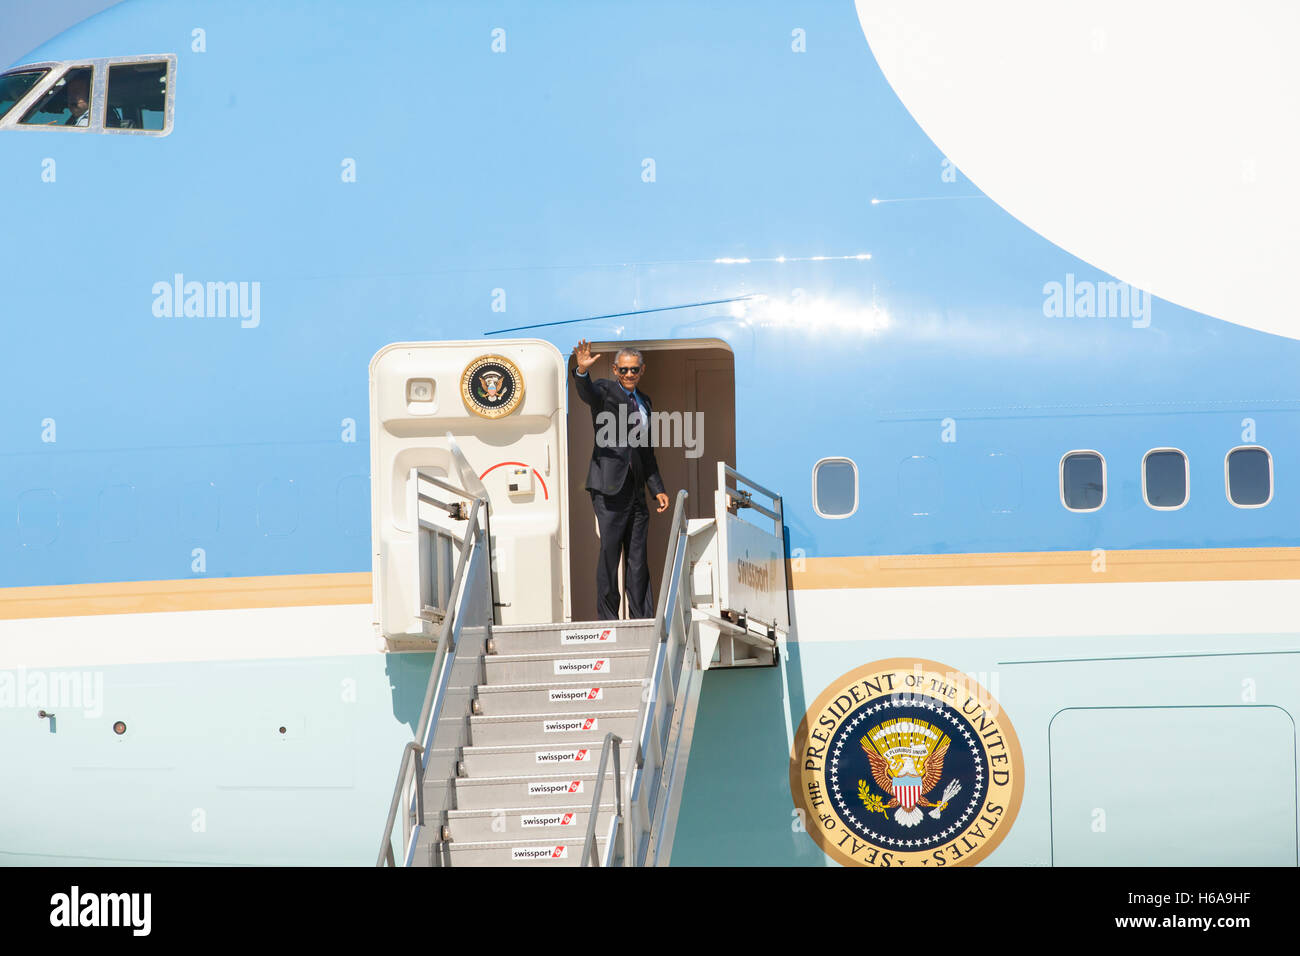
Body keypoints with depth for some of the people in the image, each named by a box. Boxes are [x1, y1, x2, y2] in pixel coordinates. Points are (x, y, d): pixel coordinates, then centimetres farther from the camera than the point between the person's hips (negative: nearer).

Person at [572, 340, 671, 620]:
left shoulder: (644, 401, 20)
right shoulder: (605, 391, 1)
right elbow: (587, 393, -25)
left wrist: (657, 489, 21)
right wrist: (582, 371, -46)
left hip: (635, 490, 6)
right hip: (609, 486, -6)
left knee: (638, 555, 8)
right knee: (609, 550, -6)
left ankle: (644, 619, 12)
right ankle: (607, 618, -2)